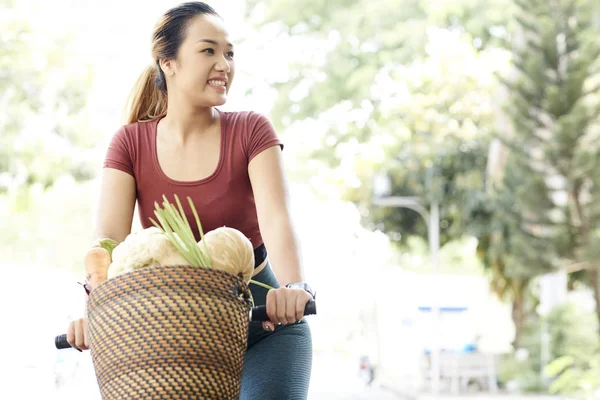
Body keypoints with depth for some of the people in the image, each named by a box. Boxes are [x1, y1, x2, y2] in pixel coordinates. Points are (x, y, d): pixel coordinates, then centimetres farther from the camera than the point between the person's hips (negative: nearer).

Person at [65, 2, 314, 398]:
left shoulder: (251, 131, -6)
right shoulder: (130, 143, -3)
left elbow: (276, 219, -22)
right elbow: (109, 236, -16)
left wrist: (293, 287, -42)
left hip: (263, 322, -1)